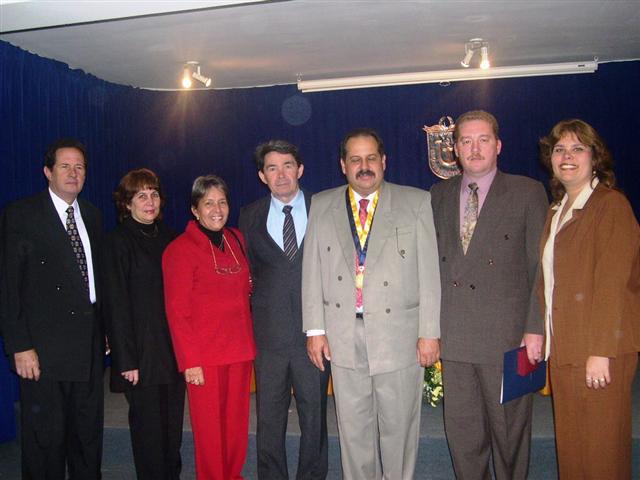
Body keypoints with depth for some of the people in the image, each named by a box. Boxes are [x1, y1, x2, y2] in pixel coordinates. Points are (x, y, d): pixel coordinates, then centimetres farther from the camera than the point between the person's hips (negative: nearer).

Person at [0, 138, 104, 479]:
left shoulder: (92, 216, 12)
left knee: (88, 434, 14)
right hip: (44, 348, -5)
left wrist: (104, 331, 8)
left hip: (89, 345, 5)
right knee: (46, 436, 4)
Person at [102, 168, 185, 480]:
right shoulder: (118, 242, -6)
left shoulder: (168, 237, 11)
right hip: (142, 350, -5)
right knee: (148, 425, 3)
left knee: (173, 422, 11)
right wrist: (126, 360, -13)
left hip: (174, 348, 5)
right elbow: (116, 305, -9)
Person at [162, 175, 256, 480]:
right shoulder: (180, 250, -7)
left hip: (239, 350, 5)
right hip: (204, 356, -5)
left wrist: (247, 342, 7)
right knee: (209, 426, 3)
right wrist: (189, 362, -12)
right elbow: (177, 311, -8)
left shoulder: (236, 240, 11)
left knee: (238, 423, 10)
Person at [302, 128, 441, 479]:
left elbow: (429, 270, -2)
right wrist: (315, 329, 1)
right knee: (353, 426, 13)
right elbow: (312, 270, 6)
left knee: (398, 425, 9)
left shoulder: (416, 202, 1)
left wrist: (430, 331, -6)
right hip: (343, 335, 2)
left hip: (398, 332, -2)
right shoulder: (321, 205, 7)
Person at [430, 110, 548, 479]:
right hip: (454, 336, 3)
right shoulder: (439, 195, 11)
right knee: (462, 431, 12)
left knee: (509, 430, 9)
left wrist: (536, 328, -8)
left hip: (507, 337, -3)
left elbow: (542, 266, -3)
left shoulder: (528, 193, 0)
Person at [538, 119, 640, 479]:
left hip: (598, 349, -7)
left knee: (601, 447, 2)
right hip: (563, 347, 7)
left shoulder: (611, 204, -8)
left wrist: (601, 351, -18)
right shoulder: (557, 211, 16)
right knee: (570, 444, 12)